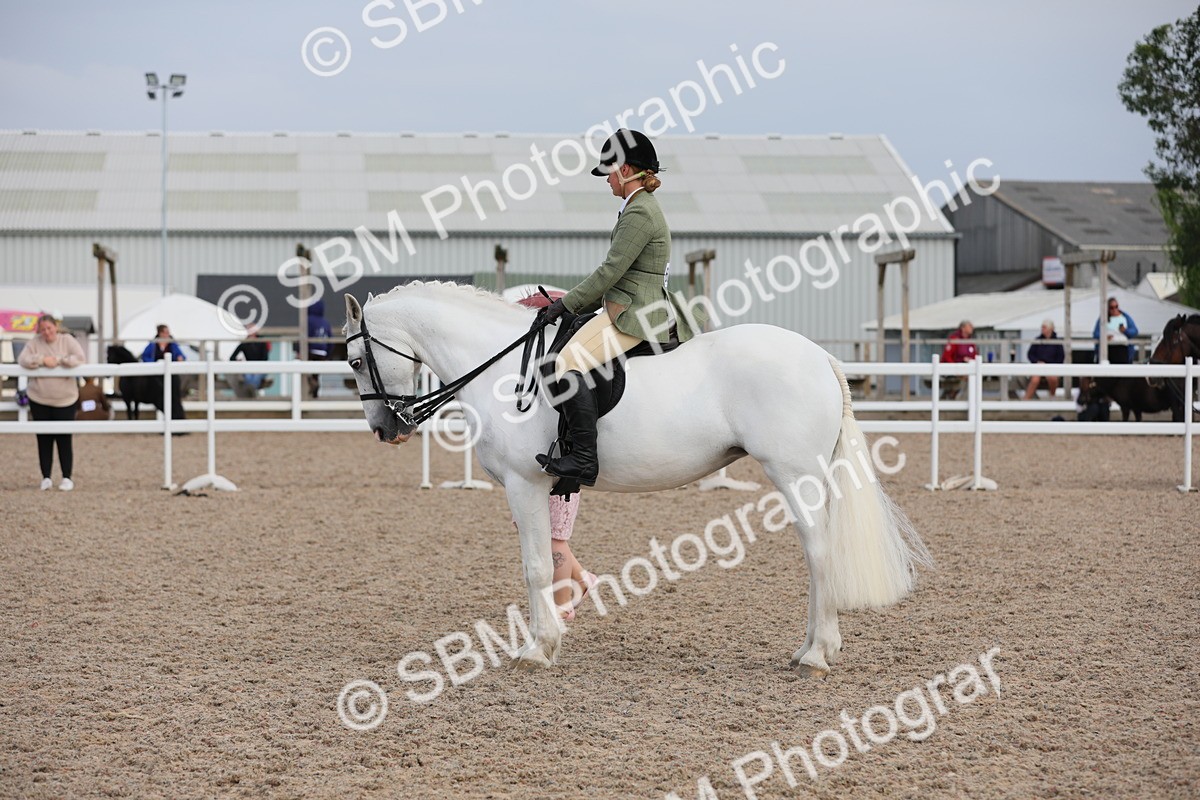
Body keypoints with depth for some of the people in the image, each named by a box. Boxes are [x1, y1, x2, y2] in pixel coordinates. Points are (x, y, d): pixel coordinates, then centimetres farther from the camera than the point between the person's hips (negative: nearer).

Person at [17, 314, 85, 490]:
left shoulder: (67, 340, -2)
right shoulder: (35, 342, 0)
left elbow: (80, 358, -12)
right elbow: (22, 359, -10)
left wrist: (58, 360, -19)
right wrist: (42, 360, -21)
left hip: (65, 400, -1)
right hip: (39, 400, 1)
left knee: (64, 439, 0)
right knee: (44, 439, 5)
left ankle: (67, 478, 9)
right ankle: (46, 477, 13)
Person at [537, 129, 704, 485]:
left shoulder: (639, 212, -14)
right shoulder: (643, 208, 19)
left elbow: (611, 270, -17)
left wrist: (568, 303, -10)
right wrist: (576, 301, 18)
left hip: (632, 314, -12)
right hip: (638, 309, 12)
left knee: (567, 363, -26)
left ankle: (584, 458, -32)